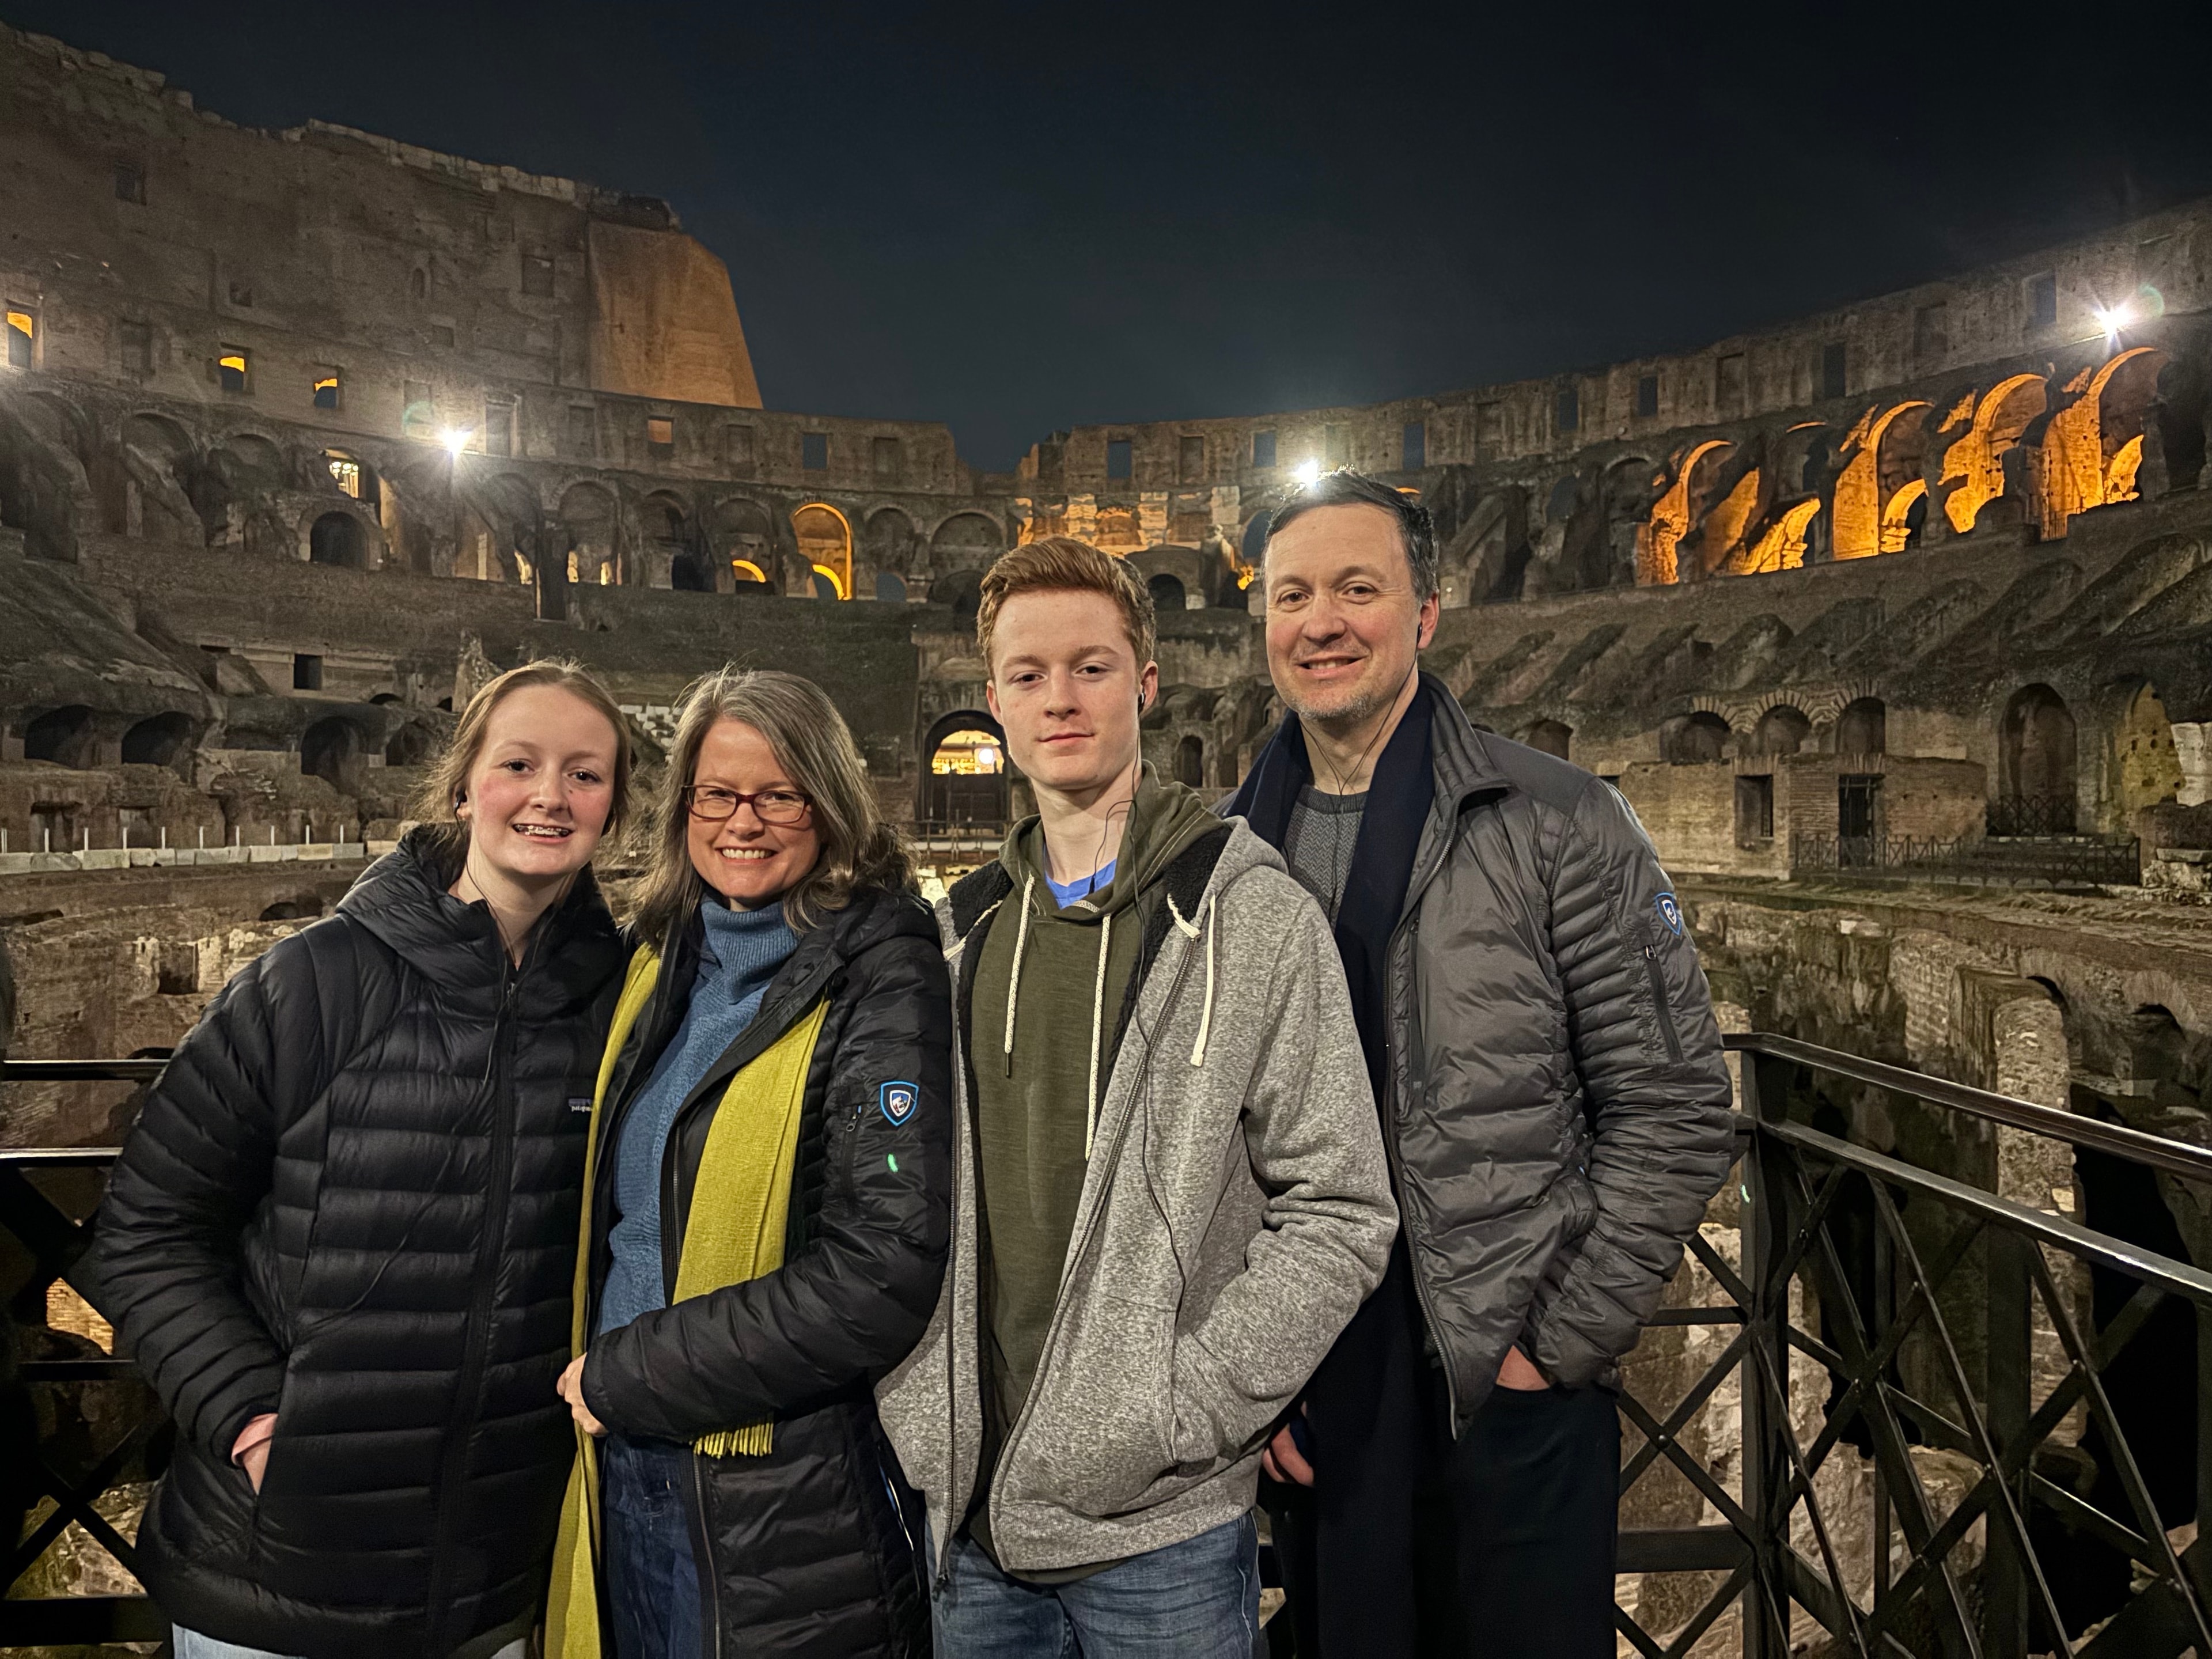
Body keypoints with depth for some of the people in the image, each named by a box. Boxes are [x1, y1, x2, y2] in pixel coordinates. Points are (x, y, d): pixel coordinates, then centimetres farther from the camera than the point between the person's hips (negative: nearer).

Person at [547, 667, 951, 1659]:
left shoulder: (883, 984, -16)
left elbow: (884, 1276, -22)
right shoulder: (659, 963, 5)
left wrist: (629, 1374, -15)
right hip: (621, 1472, 6)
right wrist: (590, 1378, 2)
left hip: (787, 1504, -6)